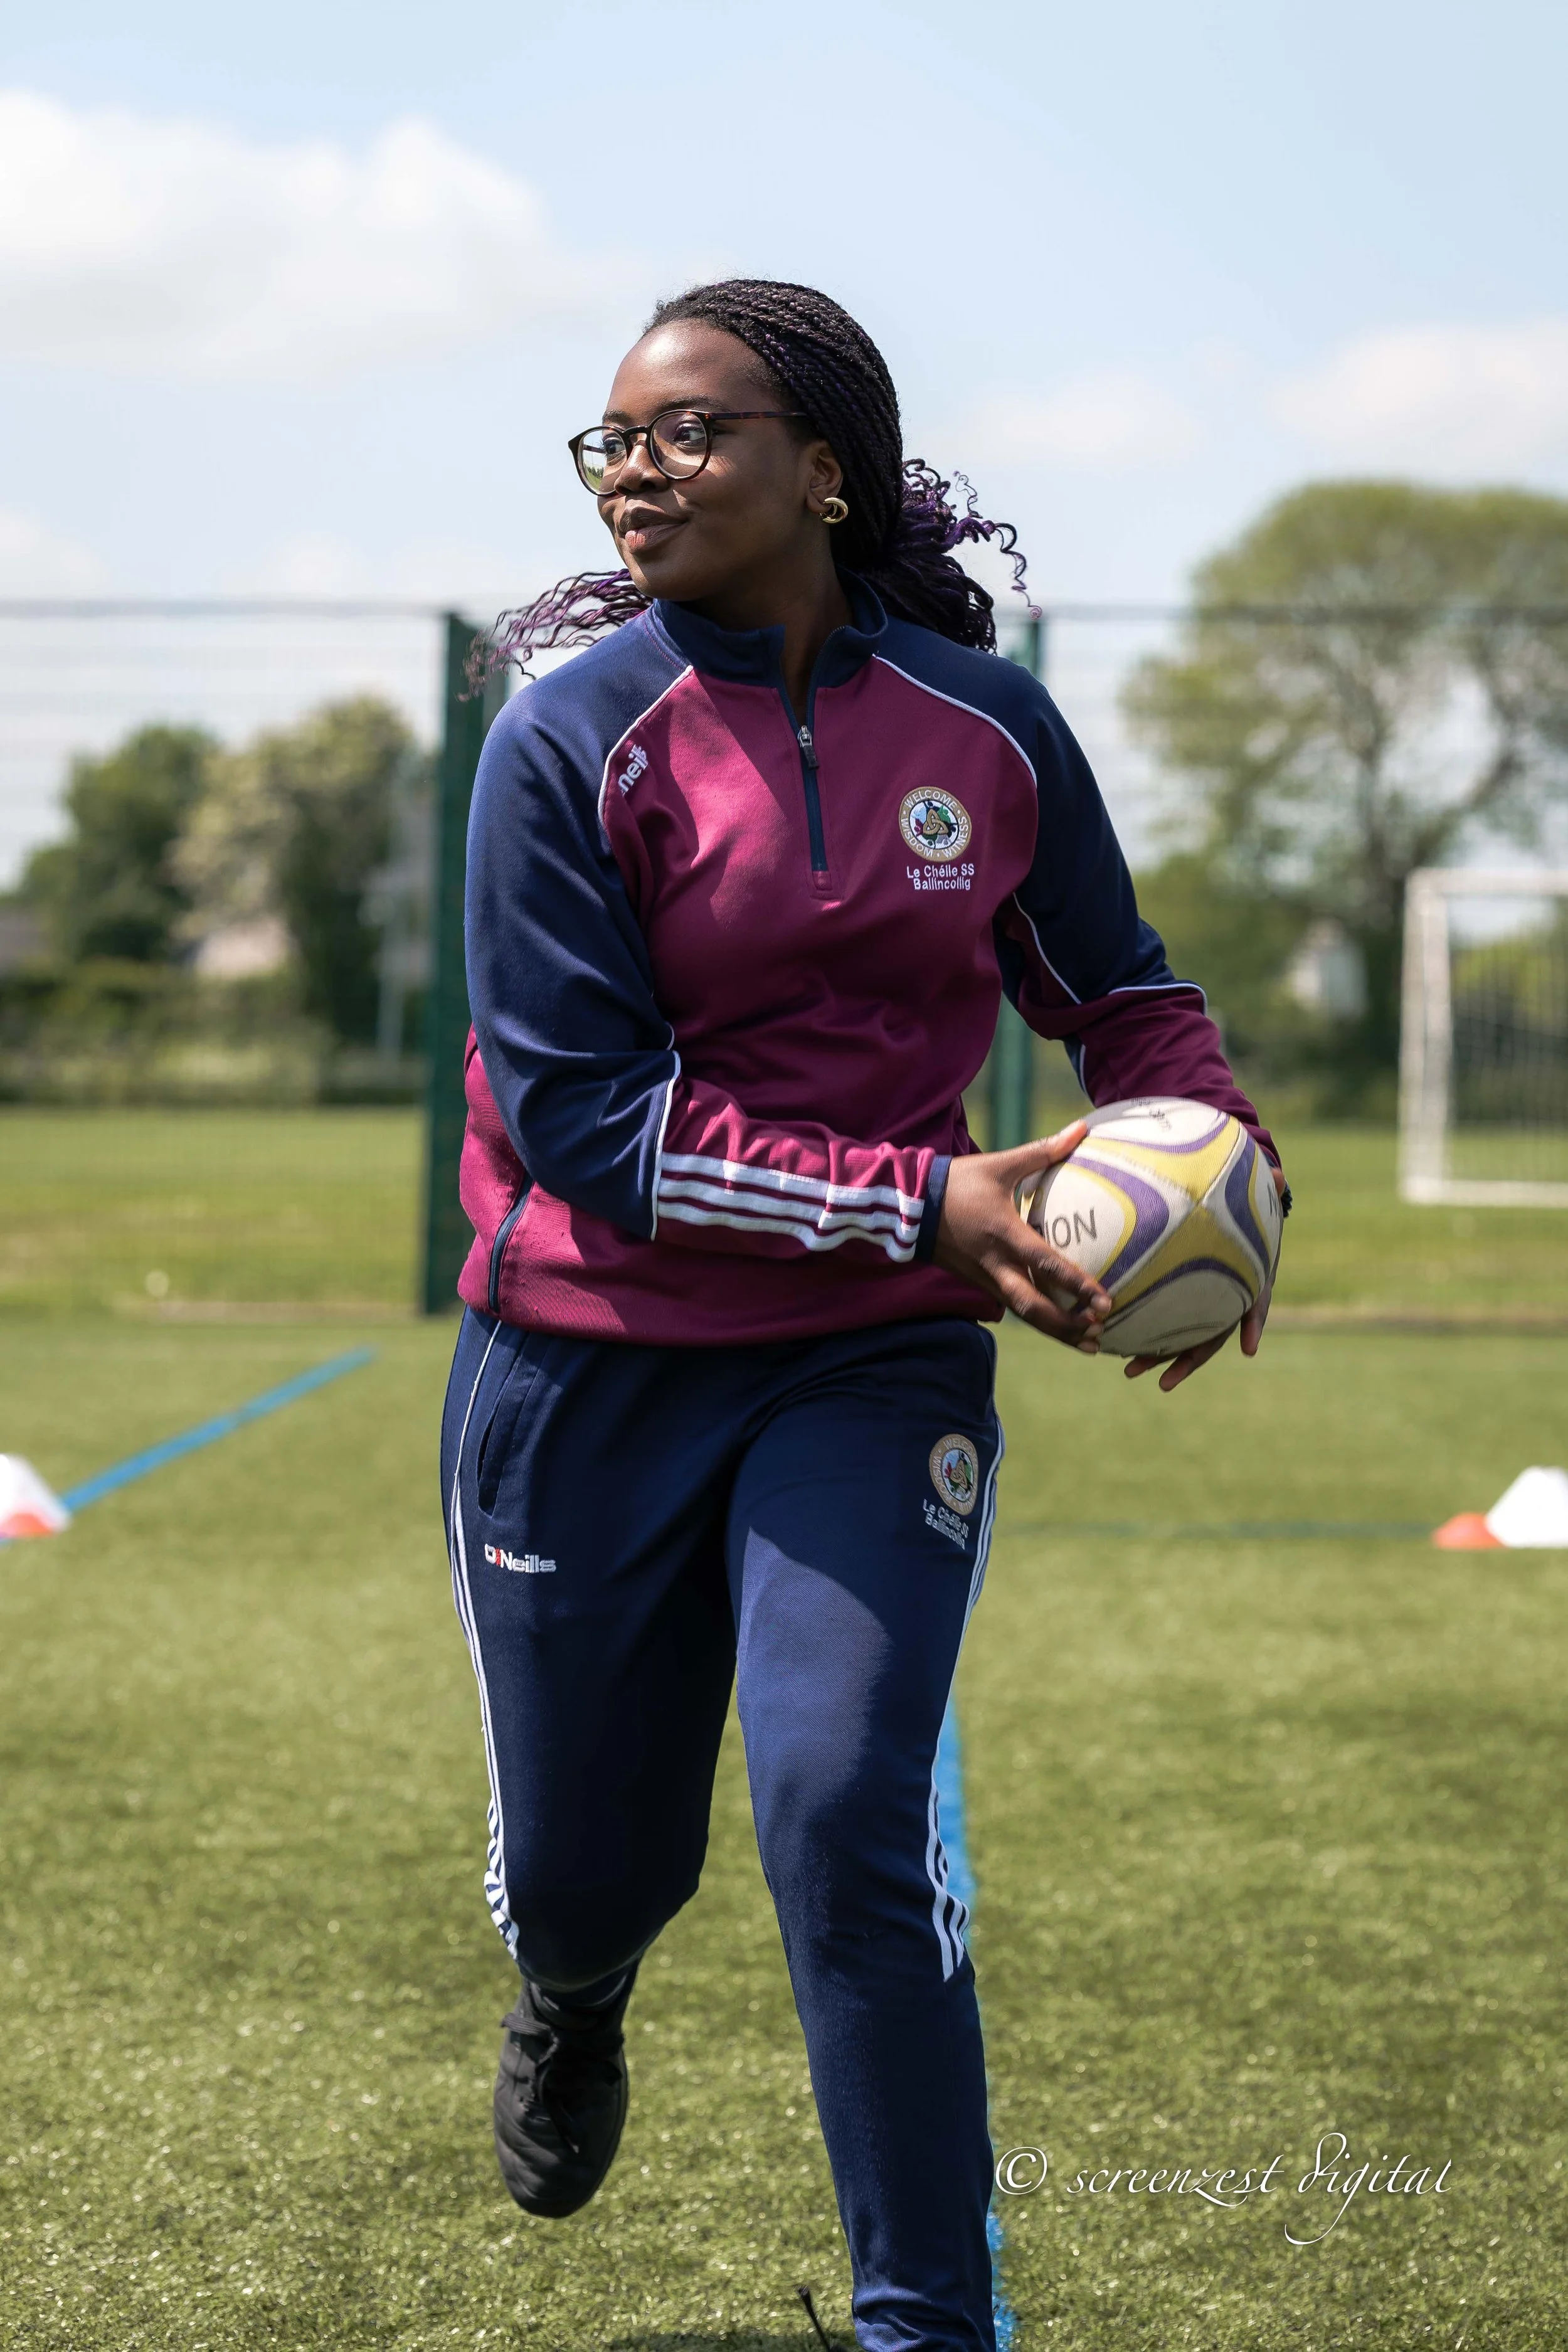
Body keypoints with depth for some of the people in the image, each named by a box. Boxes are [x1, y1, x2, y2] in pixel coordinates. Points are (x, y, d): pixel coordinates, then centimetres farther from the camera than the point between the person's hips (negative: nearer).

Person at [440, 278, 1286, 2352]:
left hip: (873, 1366, 1)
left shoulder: (988, 727, -2)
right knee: (584, 1863, 12)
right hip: (589, 1374, 0)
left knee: (848, 1814, -18)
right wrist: (926, 1201, -25)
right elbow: (585, 1113, -18)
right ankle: (572, 1993, 53)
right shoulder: (574, 741, -12)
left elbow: (1123, 995, 13)